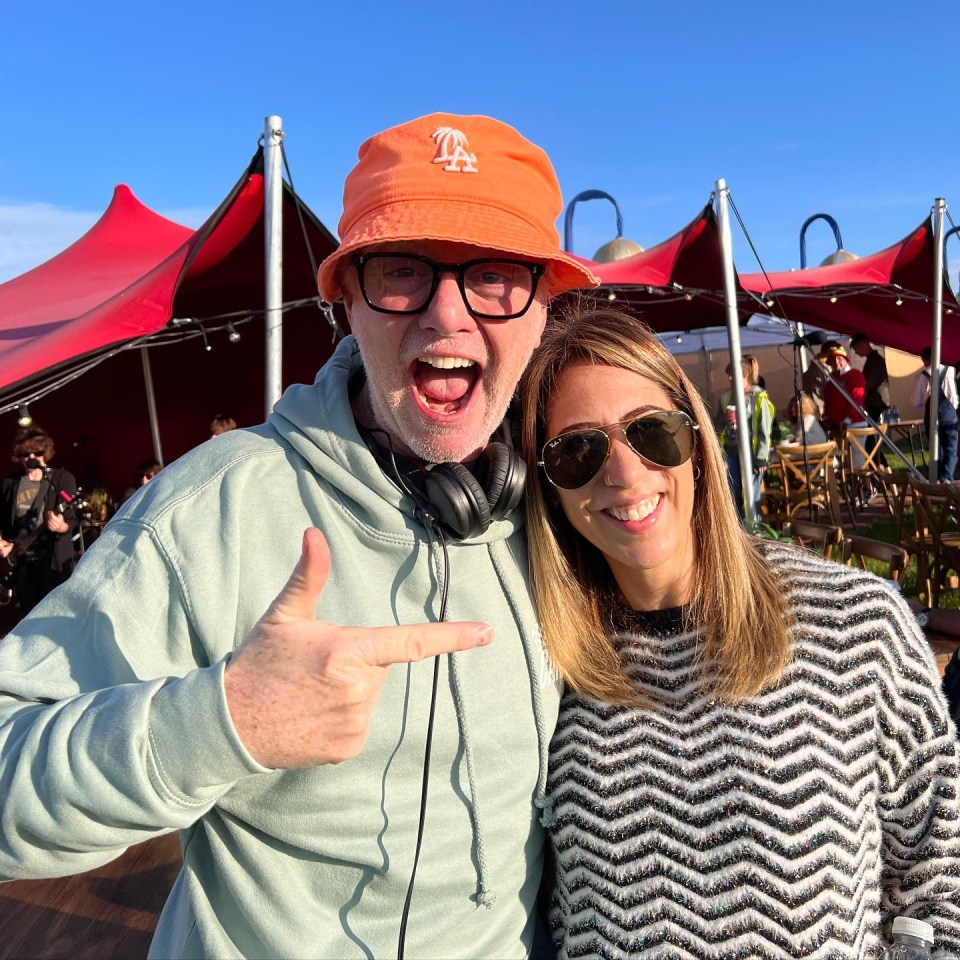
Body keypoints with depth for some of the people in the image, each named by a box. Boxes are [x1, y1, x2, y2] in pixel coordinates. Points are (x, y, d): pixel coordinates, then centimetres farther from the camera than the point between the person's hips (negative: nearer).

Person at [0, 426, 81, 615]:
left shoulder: (63, 478, -2)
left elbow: (74, 519, -7)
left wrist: (62, 527, -27)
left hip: (54, 559, -4)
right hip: (21, 560, 4)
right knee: (28, 612, 12)